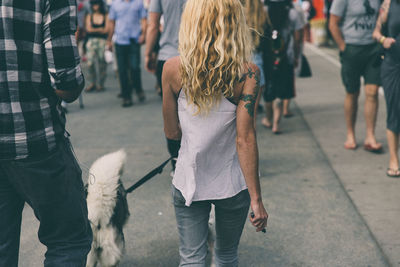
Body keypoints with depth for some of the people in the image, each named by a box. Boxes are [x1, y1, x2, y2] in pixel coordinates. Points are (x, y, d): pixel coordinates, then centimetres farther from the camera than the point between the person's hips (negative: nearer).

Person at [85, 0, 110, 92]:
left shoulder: (106, 16, 2)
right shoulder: (89, 16, 12)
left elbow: (106, 30, -6)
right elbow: (88, 29, 1)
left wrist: (94, 30, -2)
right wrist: (100, 29, -6)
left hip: (103, 41, -2)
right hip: (91, 41, 2)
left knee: (102, 63, -3)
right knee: (90, 63, -5)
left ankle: (101, 84, 5)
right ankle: (92, 84, 4)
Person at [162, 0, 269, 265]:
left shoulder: (173, 69, -10)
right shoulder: (248, 74, -15)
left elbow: (172, 132, -1)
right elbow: (245, 139, -17)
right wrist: (256, 198, -11)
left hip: (188, 182, 0)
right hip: (232, 184, 0)